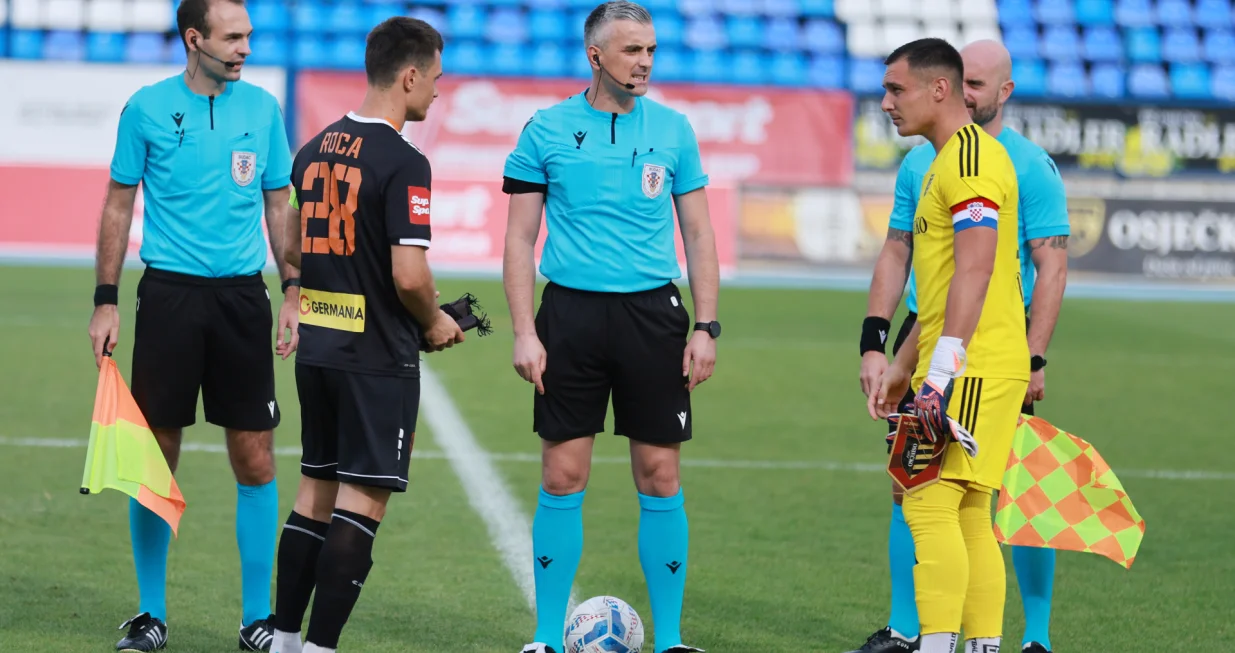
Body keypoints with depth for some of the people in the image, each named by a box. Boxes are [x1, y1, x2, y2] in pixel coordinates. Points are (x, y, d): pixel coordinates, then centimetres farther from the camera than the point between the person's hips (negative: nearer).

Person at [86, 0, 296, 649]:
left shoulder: (262, 108, 6)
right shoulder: (147, 108, 0)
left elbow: (279, 207, 13)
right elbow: (119, 207, 5)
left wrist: (292, 294, 6)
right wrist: (105, 301, 0)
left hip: (242, 296, 2)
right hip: (168, 295, -2)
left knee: (255, 461, -1)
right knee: (155, 455, 1)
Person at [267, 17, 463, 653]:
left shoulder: (315, 150, 9)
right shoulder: (403, 163, -16)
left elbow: (293, 249, 18)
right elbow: (409, 275, -21)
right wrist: (435, 324, -3)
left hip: (315, 349, 8)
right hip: (379, 358, -8)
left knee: (317, 488, 15)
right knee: (363, 499, -3)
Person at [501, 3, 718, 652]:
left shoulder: (672, 129, 6)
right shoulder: (547, 130, 2)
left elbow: (698, 234, 10)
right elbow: (520, 238, 3)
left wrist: (706, 326, 1)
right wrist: (523, 331, -5)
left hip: (652, 311, 1)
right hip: (571, 311, -1)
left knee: (659, 478, 1)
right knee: (563, 478, -1)